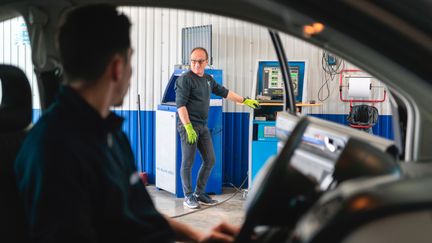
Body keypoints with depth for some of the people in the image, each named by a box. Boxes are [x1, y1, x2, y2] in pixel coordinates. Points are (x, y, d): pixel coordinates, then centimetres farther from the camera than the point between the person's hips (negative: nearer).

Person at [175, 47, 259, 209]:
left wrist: (245, 101, 25)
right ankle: (188, 197, 9)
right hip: (188, 125, -8)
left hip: (203, 126, 8)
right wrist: (188, 127, -22)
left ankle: (200, 193, 21)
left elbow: (224, 92, 25)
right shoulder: (185, 79, -9)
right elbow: (180, 105, -15)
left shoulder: (208, 79, 14)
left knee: (210, 160, 9)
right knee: (188, 162, -2)